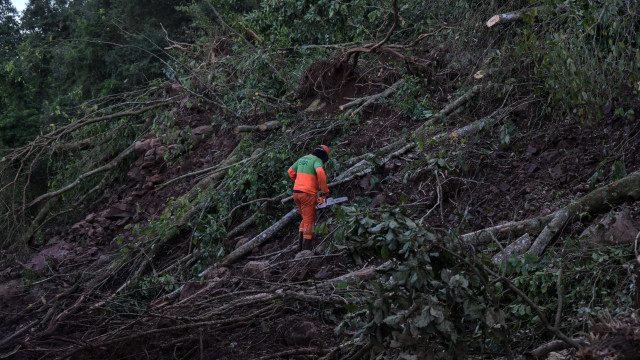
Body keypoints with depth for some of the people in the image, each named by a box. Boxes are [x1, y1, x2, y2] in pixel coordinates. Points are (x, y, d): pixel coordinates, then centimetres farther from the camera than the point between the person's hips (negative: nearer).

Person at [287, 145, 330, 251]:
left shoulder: (302, 159, 18)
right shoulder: (317, 160, -5)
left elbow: (291, 172, 28)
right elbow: (320, 172, -26)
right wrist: (325, 190, -19)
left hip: (296, 192, 7)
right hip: (308, 194, -7)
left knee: (305, 218, 21)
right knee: (309, 221, 1)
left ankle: (300, 244, 16)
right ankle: (306, 248, 2)